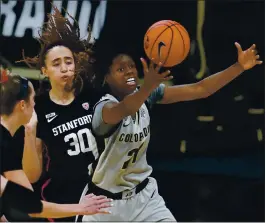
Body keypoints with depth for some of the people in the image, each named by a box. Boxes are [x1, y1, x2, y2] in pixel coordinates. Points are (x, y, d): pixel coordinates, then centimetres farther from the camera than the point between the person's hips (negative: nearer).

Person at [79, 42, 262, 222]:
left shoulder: (149, 95, -7)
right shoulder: (104, 107, -24)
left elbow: (199, 90, -10)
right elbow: (123, 110, -50)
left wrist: (239, 67, -20)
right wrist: (148, 86, -69)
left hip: (142, 193, 5)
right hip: (105, 199, -4)